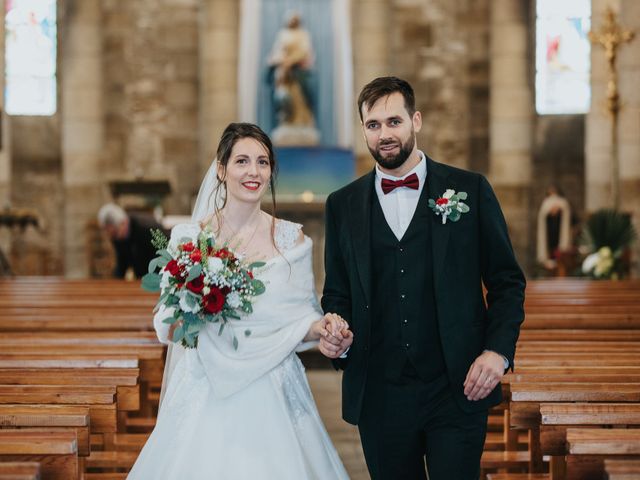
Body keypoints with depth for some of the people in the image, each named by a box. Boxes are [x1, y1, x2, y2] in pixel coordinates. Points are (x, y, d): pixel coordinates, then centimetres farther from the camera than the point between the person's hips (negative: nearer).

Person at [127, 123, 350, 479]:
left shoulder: (291, 238, 0)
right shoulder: (189, 237, -1)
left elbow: (302, 321, 5)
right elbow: (167, 327, 1)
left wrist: (320, 327, -17)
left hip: (273, 398, 1)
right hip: (206, 396, 0)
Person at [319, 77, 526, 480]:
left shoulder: (470, 190, 2)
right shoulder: (343, 205, 8)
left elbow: (507, 281, 3)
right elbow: (337, 292, 13)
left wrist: (498, 350, -10)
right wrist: (335, 336, -7)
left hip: (458, 390, -2)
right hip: (379, 396, 2)